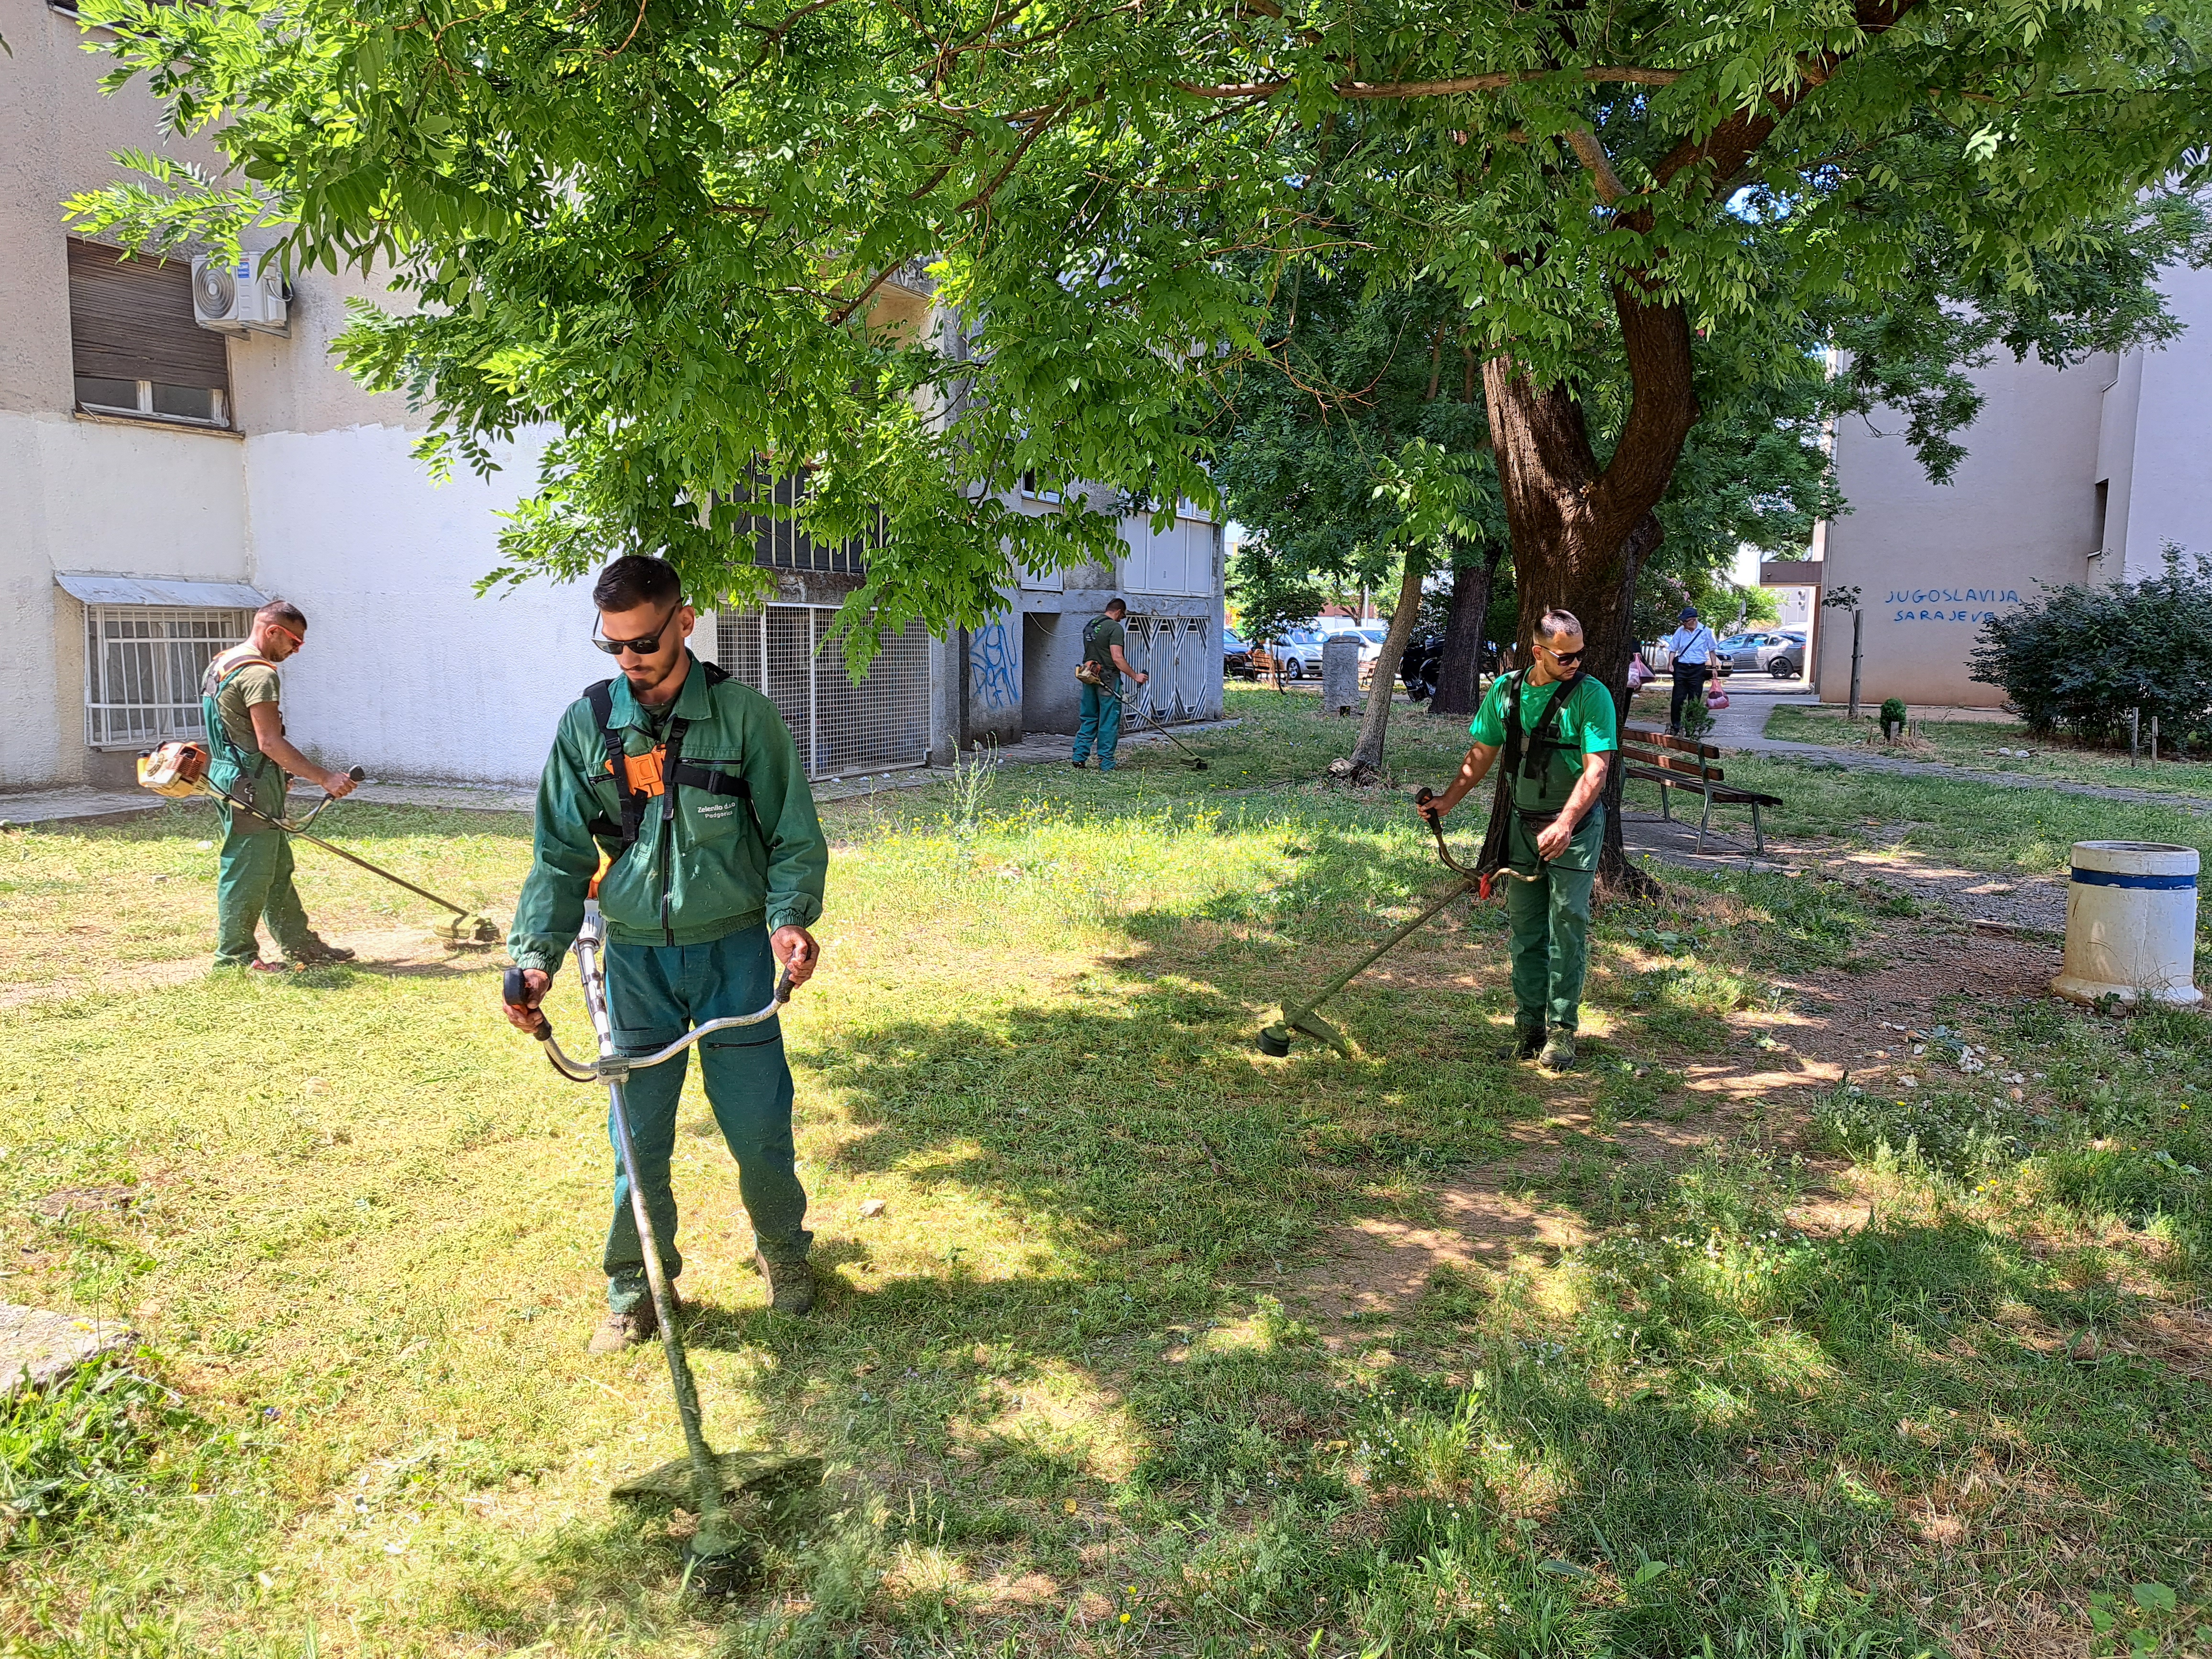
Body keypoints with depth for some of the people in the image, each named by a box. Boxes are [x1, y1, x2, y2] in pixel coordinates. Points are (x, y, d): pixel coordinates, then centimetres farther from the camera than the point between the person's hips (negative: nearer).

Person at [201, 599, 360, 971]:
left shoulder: (225, 664, 17)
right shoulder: (258, 673, -17)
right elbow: (270, 743, -24)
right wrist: (325, 778, -23)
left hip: (232, 778, 11)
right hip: (251, 786, -11)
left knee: (278, 868, 15)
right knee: (247, 872, -3)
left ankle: (300, 945, 22)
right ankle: (235, 957, 4)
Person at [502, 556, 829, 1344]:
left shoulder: (742, 714, -5)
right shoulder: (587, 724, 0)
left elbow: (794, 835, -2)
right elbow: (561, 854, 3)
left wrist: (789, 917, -19)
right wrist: (536, 954, -10)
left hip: (733, 948, -1)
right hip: (636, 954, 2)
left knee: (757, 1119, 5)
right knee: (639, 1130, 7)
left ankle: (783, 1249, 31)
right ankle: (636, 1286, 26)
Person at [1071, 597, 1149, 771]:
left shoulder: (1089, 625, 12)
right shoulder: (1115, 628, -13)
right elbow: (1117, 658, -20)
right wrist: (1135, 676, -15)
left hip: (1089, 678, 7)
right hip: (1108, 679, -7)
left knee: (1089, 719, 13)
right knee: (1109, 722, 0)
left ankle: (1079, 759, 9)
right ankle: (1106, 764, 3)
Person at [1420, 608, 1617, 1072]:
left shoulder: (1591, 695, -12)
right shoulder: (1505, 691, 2)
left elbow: (1595, 771, -20)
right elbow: (1481, 755, 12)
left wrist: (1564, 824, -32)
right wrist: (1448, 799, 1)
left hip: (1576, 825, -4)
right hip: (1523, 824, 4)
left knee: (1568, 925, -5)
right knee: (1525, 927, 9)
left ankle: (1561, 1029, 4)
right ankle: (1529, 1023, 19)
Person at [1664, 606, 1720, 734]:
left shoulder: (1706, 632, -1)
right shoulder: (1680, 631, 0)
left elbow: (1712, 650, 9)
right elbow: (1673, 649, 8)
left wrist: (1714, 667, 7)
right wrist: (1670, 664, -6)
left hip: (1698, 669, 0)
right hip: (1681, 667, 1)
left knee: (1695, 699, 5)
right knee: (1678, 698, -2)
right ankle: (1675, 725, 6)